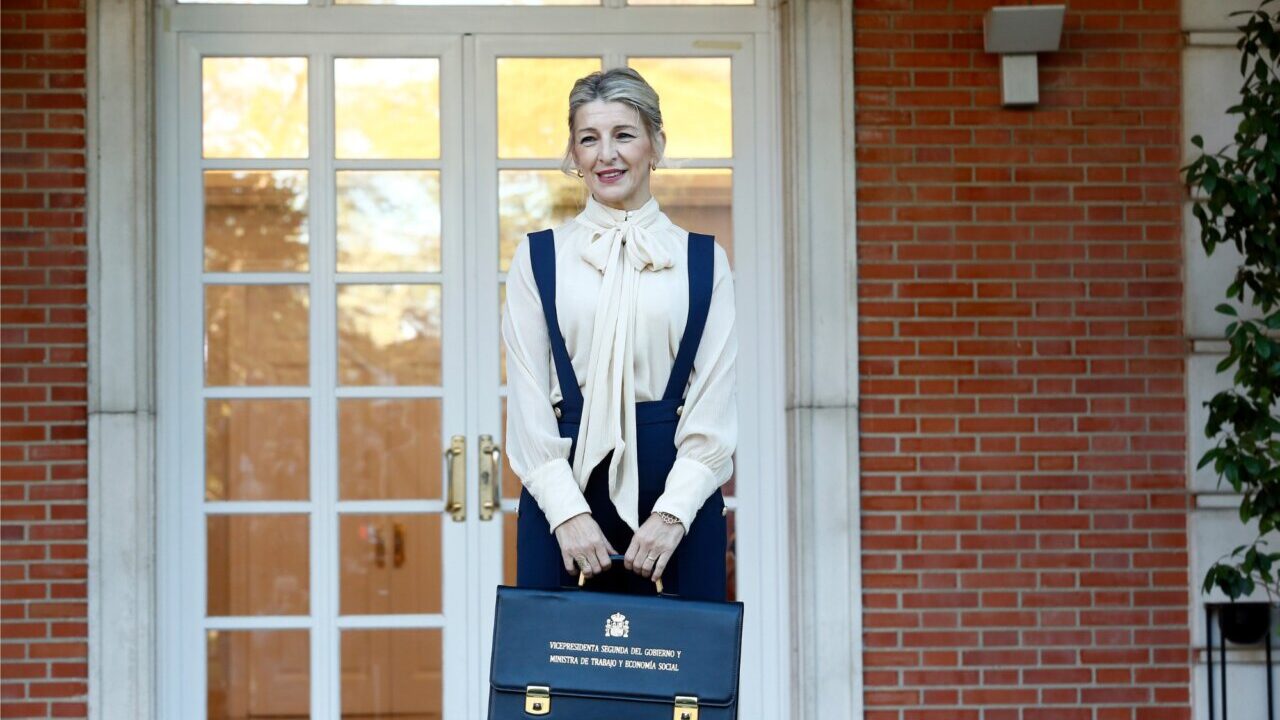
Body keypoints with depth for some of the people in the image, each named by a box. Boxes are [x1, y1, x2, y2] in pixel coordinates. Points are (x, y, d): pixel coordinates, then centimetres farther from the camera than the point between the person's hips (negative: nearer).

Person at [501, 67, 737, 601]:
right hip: (565, 484, 0)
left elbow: (716, 400, 1)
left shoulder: (703, 260, 7)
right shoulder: (538, 257, 8)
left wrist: (673, 513, -11)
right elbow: (527, 397, 1)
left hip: (678, 494, 0)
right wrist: (568, 511, -11)